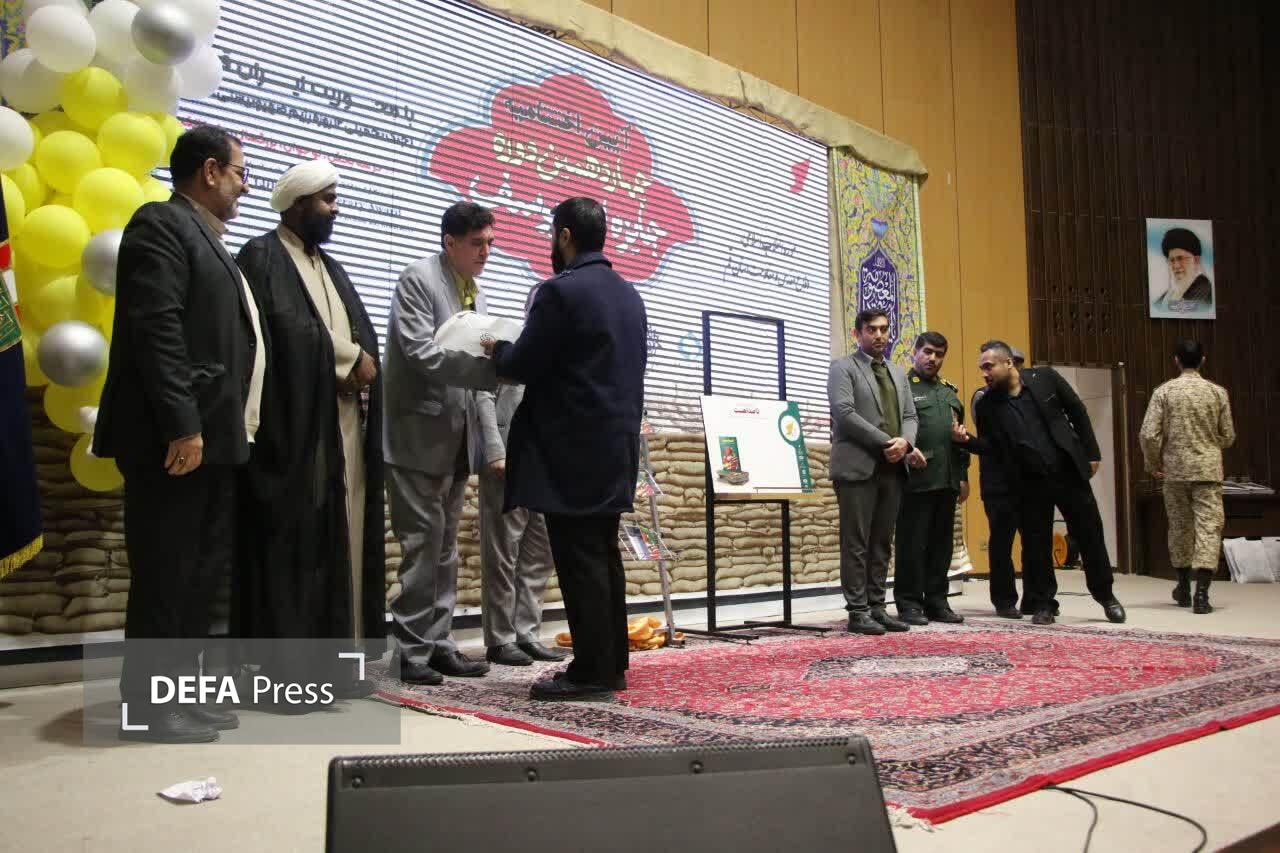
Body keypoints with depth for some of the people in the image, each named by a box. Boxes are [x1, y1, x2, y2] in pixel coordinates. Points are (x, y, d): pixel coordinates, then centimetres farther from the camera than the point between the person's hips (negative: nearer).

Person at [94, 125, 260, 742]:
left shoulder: (204, 238, 22)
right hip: (174, 438, -10)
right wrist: (181, 425, -22)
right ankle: (147, 704, 6)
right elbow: (156, 331, -18)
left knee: (203, 573, 11)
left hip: (210, 437, 10)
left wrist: (211, 428, 15)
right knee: (165, 575, -3)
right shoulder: (161, 225, -7)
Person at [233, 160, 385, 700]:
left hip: (345, 424, 8)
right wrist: (346, 357, -9)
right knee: (292, 543, -7)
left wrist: (363, 363, -3)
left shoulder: (331, 268, 24)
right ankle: (286, 669, -3)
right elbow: (282, 328, -16)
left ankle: (335, 658, 12)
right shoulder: (262, 256, -1)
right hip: (296, 423, -8)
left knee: (343, 541, 6)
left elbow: (363, 335, 17)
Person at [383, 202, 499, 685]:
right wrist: (493, 368, -26)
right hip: (420, 436, -8)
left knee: (445, 549, 10)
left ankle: (437, 644, 17)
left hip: (456, 439, 8)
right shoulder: (418, 280, -9)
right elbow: (422, 353, -21)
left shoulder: (476, 295, 14)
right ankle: (411, 651, 4)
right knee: (423, 545, -5)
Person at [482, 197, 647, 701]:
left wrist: (497, 350, 10)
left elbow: (523, 366, -13)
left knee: (579, 560, -5)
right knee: (603, 556, 12)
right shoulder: (630, 295, 15)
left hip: (573, 448, -8)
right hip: (616, 443, 9)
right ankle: (611, 665, 17)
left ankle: (591, 672, -2)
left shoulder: (560, 291, -12)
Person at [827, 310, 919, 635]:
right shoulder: (843, 367, 0)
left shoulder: (898, 372, 21)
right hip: (858, 467, -6)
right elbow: (844, 413, -12)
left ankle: (877, 607, 13)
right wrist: (885, 442, -15)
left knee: (882, 543, 8)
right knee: (856, 543, -4)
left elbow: (909, 415, 15)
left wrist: (905, 442, -7)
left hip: (892, 468, 6)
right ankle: (858, 611, 0)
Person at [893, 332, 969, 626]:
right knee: (913, 543, -2)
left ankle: (936, 602, 17)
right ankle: (909, 603, 5)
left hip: (947, 480, 7)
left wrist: (963, 475, 18)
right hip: (916, 480, -6)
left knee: (942, 544, 9)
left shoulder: (950, 392, 21)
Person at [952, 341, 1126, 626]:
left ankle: (1105, 594, 28)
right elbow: (990, 447, 1)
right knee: (1035, 545, 3)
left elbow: (1077, 412, 3)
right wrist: (967, 440, -19)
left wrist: (1091, 453, 1)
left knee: (1090, 535, 9)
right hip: (1030, 483, 1)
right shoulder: (986, 405, -1)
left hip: (1069, 472, -1)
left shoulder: (1046, 378, -4)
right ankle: (1043, 604, 17)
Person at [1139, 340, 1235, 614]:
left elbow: (1148, 434, -9)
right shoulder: (1217, 392, 0)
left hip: (1175, 470, 1)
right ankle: (1201, 593, -14)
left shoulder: (1164, 391, -3)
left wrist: (1153, 464, 7)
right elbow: (1228, 437, 5)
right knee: (1209, 527, -2)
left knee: (1180, 527, 15)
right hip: (1208, 469, -1)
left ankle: (1184, 587, 28)